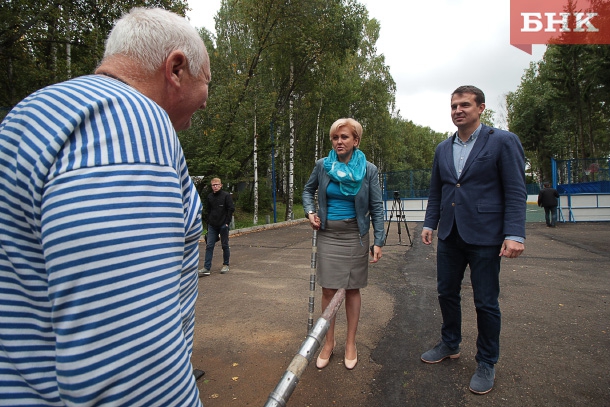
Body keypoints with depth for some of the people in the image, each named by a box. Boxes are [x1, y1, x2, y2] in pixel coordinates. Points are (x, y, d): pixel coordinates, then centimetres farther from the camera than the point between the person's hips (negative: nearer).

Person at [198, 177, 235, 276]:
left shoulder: (226, 195, -5)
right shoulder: (209, 196, 10)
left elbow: (231, 209, -6)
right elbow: (208, 210, 18)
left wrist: (227, 222, -11)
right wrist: (208, 221, 10)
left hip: (223, 225, -4)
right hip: (212, 225, 4)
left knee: (225, 245, 6)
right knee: (209, 246, 0)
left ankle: (226, 265, 20)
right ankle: (206, 268, 2)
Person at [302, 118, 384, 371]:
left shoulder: (369, 170, -4)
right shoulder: (322, 166, -1)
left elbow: (376, 207, -2)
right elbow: (308, 190, 16)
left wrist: (378, 241, -7)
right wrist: (310, 211, -2)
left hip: (355, 236, -1)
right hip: (327, 234, 1)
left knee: (352, 289, 8)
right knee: (328, 290, 4)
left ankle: (351, 343, 26)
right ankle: (329, 342, 24)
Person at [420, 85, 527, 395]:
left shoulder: (503, 142, -4)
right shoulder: (443, 149, 11)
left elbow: (516, 192, -9)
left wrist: (515, 234, -17)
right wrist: (429, 224, 9)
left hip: (484, 236, -5)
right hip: (449, 236, 6)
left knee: (486, 303, 6)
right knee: (447, 293, 15)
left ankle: (487, 363, 27)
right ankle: (450, 345, 37)